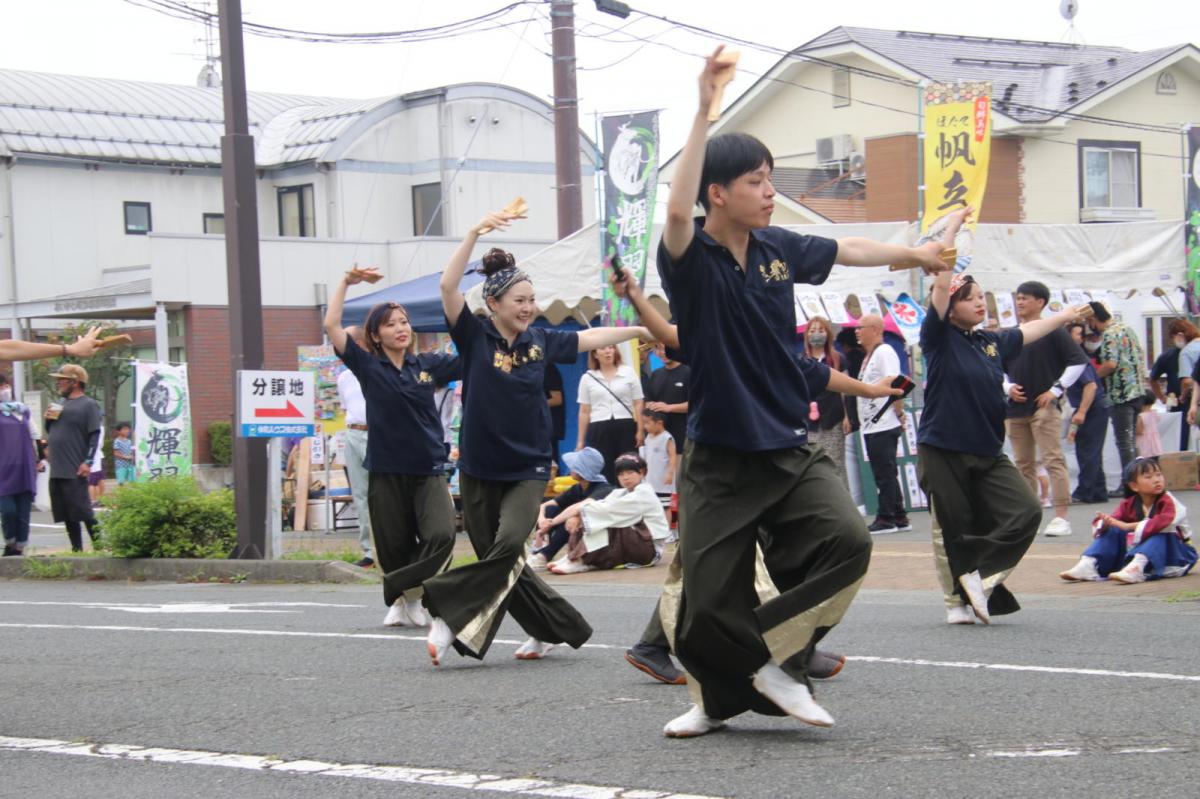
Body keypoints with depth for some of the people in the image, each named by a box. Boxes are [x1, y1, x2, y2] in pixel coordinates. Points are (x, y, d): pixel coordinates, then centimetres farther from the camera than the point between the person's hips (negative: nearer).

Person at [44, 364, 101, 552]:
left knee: (82, 511, -10)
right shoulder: (60, 404, 19)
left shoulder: (88, 405, -4)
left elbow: (95, 435, -11)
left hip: (75, 471, -8)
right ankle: (77, 549, 13)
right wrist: (49, 419, 4)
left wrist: (88, 462, -18)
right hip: (57, 471, 8)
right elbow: (50, 431, 26)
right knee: (66, 514, 8)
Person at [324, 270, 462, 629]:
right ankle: (402, 603, 31)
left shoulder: (428, 364, 5)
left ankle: (404, 593, 0)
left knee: (441, 535, -20)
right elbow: (331, 325, -8)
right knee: (394, 547, 6)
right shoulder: (368, 366, 0)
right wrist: (346, 282, -5)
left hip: (429, 468, 1)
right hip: (386, 471, -1)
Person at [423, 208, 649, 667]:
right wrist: (475, 233, -26)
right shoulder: (474, 337, -5)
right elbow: (448, 287, -18)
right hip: (480, 468, -1)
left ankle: (451, 616, -17)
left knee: (508, 545, -24)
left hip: (528, 467, 1)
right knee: (497, 561, 3)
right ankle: (558, 628, 20)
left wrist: (643, 330, 24)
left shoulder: (540, 341, 4)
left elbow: (591, 338, 19)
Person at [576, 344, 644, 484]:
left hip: (625, 428, 0)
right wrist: (580, 440, 7)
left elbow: (638, 404, 6)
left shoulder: (628, 373, 7)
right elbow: (584, 411, 9)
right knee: (603, 474, -2)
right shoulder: (587, 378, 9)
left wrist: (640, 431, -3)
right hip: (599, 430, 0)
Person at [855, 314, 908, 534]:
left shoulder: (884, 352, -10)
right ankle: (899, 518, 16)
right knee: (885, 474, 12)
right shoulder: (868, 356, 19)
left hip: (883, 424, -10)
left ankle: (886, 519, -3)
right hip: (871, 425, 10)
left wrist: (900, 414, -20)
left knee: (885, 474, -6)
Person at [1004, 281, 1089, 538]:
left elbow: (1079, 361, -7)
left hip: (1044, 407, -7)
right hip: (1015, 409, 7)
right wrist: (1008, 387, 3)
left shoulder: (1053, 332, -3)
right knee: (1023, 465, 10)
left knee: (1054, 461, -11)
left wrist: (1057, 389, -11)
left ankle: (1061, 518, -14)